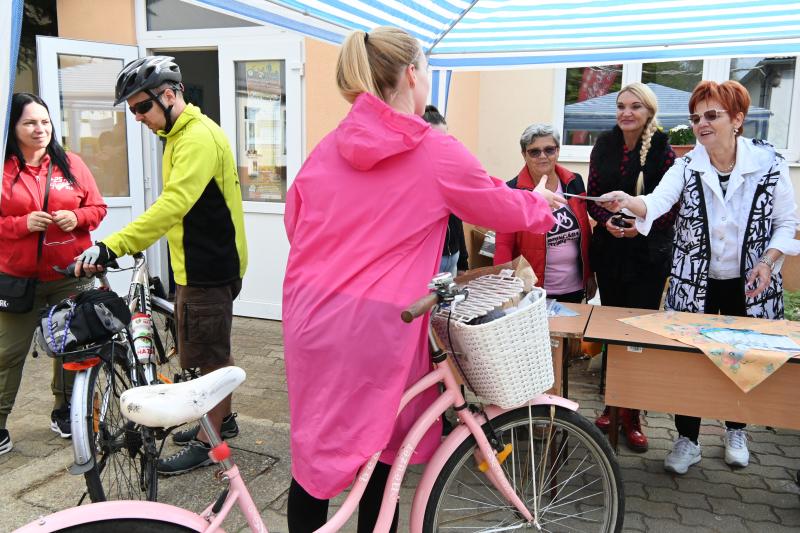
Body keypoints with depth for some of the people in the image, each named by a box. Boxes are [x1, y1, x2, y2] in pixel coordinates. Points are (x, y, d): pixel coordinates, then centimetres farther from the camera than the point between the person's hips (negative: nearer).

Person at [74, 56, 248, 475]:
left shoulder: (198, 137, -19)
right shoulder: (180, 134, 14)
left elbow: (173, 204, -32)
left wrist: (112, 246, -37)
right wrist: (129, 244, 16)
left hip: (208, 269, -10)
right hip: (199, 265, 10)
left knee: (206, 354, 1)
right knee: (209, 350, 20)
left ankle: (206, 442, 16)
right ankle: (222, 418, 36)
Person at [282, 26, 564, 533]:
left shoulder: (329, 147, 6)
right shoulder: (438, 152, -8)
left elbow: (294, 222, 16)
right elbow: (503, 209, 5)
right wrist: (540, 202, 26)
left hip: (311, 312, 6)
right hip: (375, 322, -5)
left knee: (315, 449, 18)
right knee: (379, 455, 13)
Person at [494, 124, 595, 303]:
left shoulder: (575, 183, 2)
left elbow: (585, 232, 10)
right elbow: (503, 244, -10)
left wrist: (590, 274, 11)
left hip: (574, 288, 4)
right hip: (533, 292, -4)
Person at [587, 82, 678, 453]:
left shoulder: (663, 150, -5)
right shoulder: (604, 146, 6)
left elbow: (672, 205, -3)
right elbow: (592, 196, 8)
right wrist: (606, 221, -10)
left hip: (648, 252, -3)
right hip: (609, 249, 3)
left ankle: (632, 413, 13)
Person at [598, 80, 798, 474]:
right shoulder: (686, 168, -7)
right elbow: (656, 202, -25)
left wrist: (768, 261, -14)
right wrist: (627, 202, -46)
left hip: (749, 285, 0)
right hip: (695, 284, 0)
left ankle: (736, 431, 39)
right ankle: (687, 440, 21)